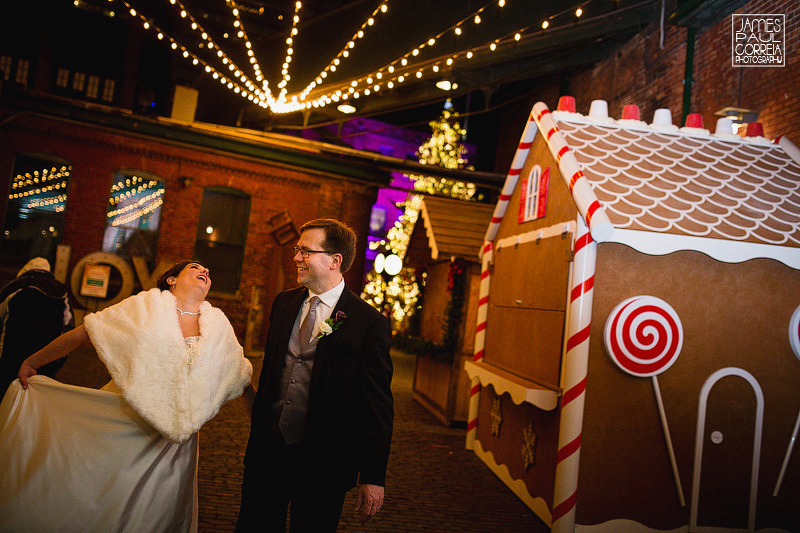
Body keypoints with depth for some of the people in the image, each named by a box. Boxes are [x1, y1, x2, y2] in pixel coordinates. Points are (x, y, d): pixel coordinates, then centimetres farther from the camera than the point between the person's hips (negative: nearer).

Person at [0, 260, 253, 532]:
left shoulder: (218, 325, 2)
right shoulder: (146, 305, -4)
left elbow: (243, 376, 10)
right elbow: (81, 333, 1)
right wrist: (32, 361, 6)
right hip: (121, 424, -1)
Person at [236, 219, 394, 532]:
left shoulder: (369, 324, -14)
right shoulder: (283, 303, 5)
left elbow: (377, 406, -12)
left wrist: (373, 478, -11)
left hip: (322, 463, -5)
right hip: (266, 451, 5)